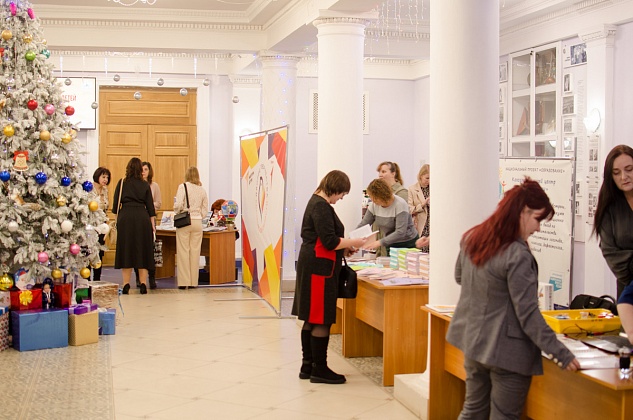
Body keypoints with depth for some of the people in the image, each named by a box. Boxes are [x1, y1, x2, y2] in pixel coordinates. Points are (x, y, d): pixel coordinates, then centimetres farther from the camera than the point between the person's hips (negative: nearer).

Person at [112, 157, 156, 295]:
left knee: (125, 251, 4)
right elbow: (150, 206, 6)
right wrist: (153, 224, 10)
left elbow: (116, 204, 4)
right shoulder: (145, 185, 7)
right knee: (143, 251, 6)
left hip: (125, 217, -1)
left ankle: (126, 284, 2)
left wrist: (117, 219, 15)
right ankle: (143, 284, 3)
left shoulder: (122, 183, 5)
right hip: (142, 217, 1)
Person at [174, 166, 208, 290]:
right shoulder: (202, 190, 7)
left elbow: (178, 205, -12)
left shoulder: (183, 187, -5)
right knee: (195, 252, 8)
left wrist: (176, 212, 8)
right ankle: (193, 282, 11)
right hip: (198, 222, 4)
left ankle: (184, 282, 2)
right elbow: (205, 210, 9)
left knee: (183, 252, 1)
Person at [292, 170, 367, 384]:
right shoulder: (321, 206, -17)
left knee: (311, 320, 13)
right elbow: (329, 240, -20)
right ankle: (319, 369, 1)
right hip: (319, 268, -11)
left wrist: (344, 247, 16)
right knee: (321, 321, -5)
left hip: (312, 266, 11)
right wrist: (354, 242, -8)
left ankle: (307, 366, 19)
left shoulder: (317, 202, 16)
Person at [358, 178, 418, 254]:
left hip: (407, 244, -6)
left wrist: (379, 242, -37)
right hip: (390, 245, 6)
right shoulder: (374, 205, -5)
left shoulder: (400, 204, -23)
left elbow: (400, 233, -31)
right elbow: (363, 224, 1)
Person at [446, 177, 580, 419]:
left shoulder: (471, 238, 0)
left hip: (472, 341, 8)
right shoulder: (517, 256, -23)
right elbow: (528, 315, -23)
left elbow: (459, 277, 19)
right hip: (506, 351, -7)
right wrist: (561, 354, -19)